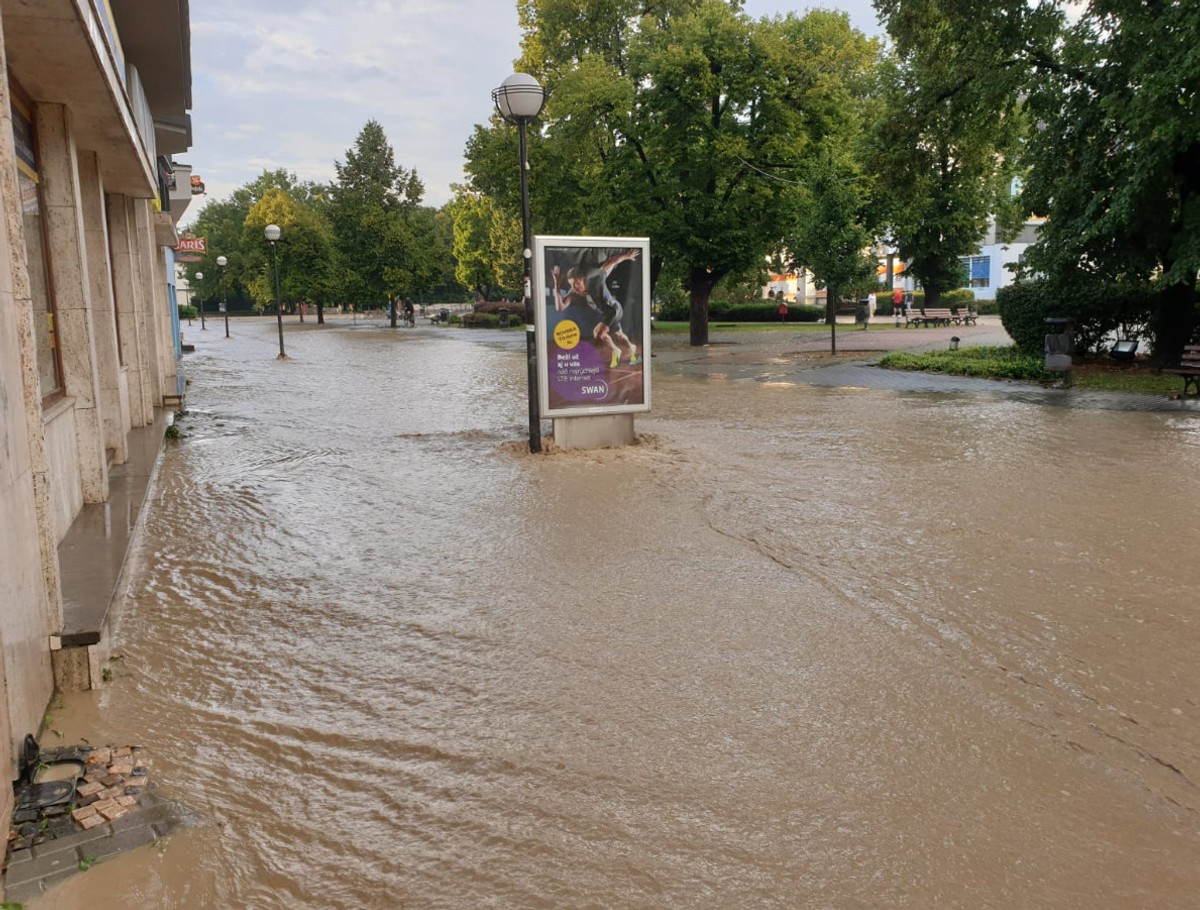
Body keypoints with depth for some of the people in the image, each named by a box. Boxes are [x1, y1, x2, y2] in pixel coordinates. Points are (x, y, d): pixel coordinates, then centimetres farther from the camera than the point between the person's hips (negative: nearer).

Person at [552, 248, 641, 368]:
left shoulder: (595, 278, -32)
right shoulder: (573, 293, -22)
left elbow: (612, 262, -19)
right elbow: (560, 307, -36)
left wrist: (627, 256, -4)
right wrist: (557, 285, -42)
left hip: (614, 308, -6)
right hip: (604, 313, 6)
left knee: (597, 333, -21)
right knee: (618, 336, 27)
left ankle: (615, 352, 4)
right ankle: (631, 348, 56)